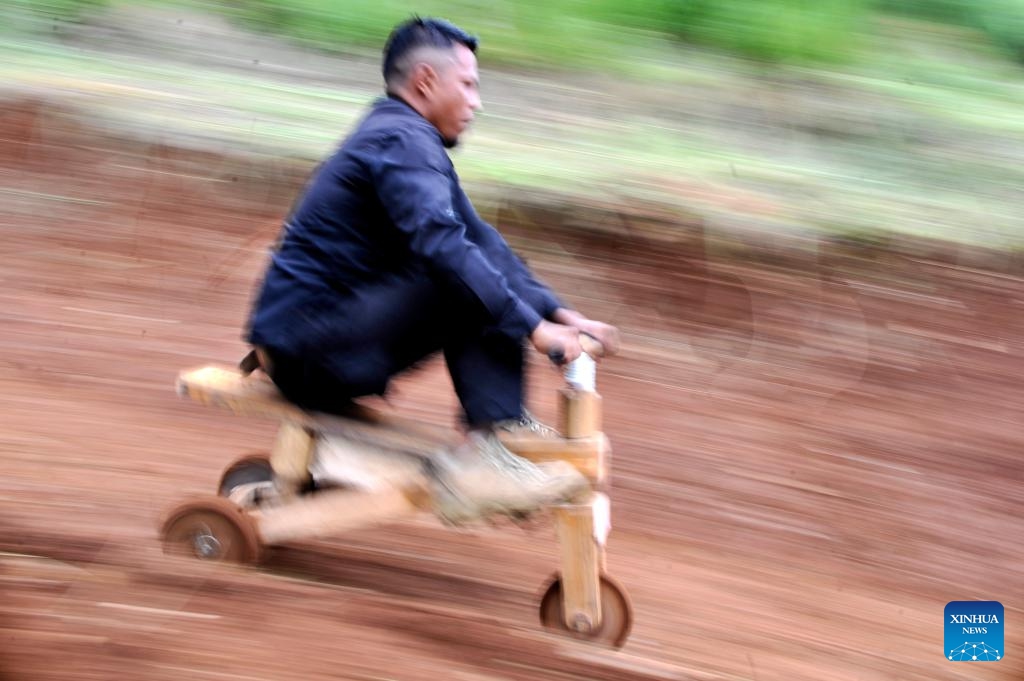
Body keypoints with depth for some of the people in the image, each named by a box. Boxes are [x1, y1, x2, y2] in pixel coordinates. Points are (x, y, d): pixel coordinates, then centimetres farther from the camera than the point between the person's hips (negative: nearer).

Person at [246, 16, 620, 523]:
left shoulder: (402, 138, 18)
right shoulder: (402, 139, -14)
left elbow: (478, 237, 16)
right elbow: (441, 244, -30)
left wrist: (559, 314, 7)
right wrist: (532, 327, -30)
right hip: (310, 343, -10)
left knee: (493, 288, 10)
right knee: (471, 284, -23)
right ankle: (487, 452, -22)